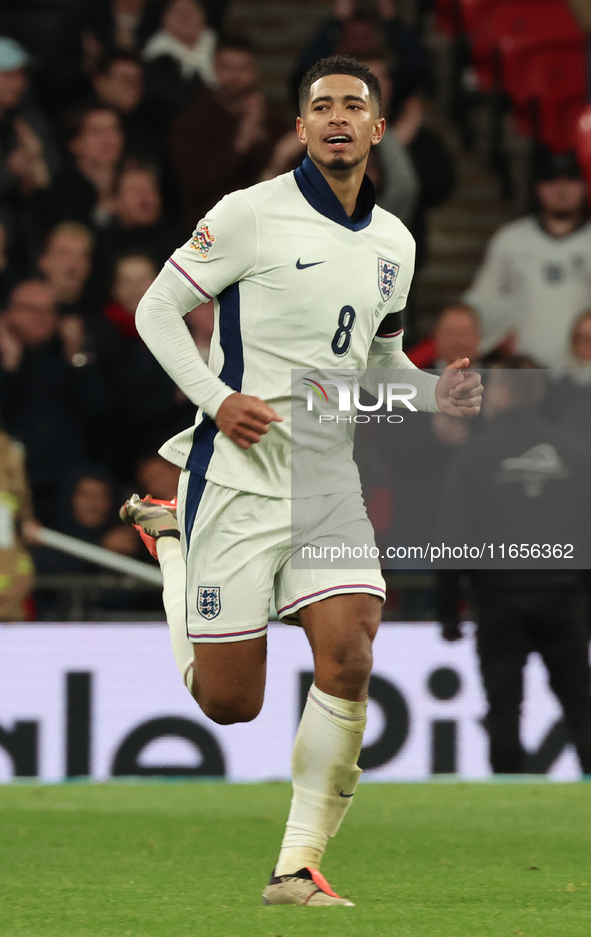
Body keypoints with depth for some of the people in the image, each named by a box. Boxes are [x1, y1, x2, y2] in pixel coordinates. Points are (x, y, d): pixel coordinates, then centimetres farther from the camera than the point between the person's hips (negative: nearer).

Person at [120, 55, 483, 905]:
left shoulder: (394, 241, 10)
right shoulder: (253, 213, -8)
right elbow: (157, 309, -3)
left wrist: (433, 393, 4)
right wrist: (216, 398, -17)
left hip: (330, 476, 4)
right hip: (240, 473, -4)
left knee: (348, 659, -15)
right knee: (228, 702, 1)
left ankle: (298, 868, -4)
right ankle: (169, 539, 31)